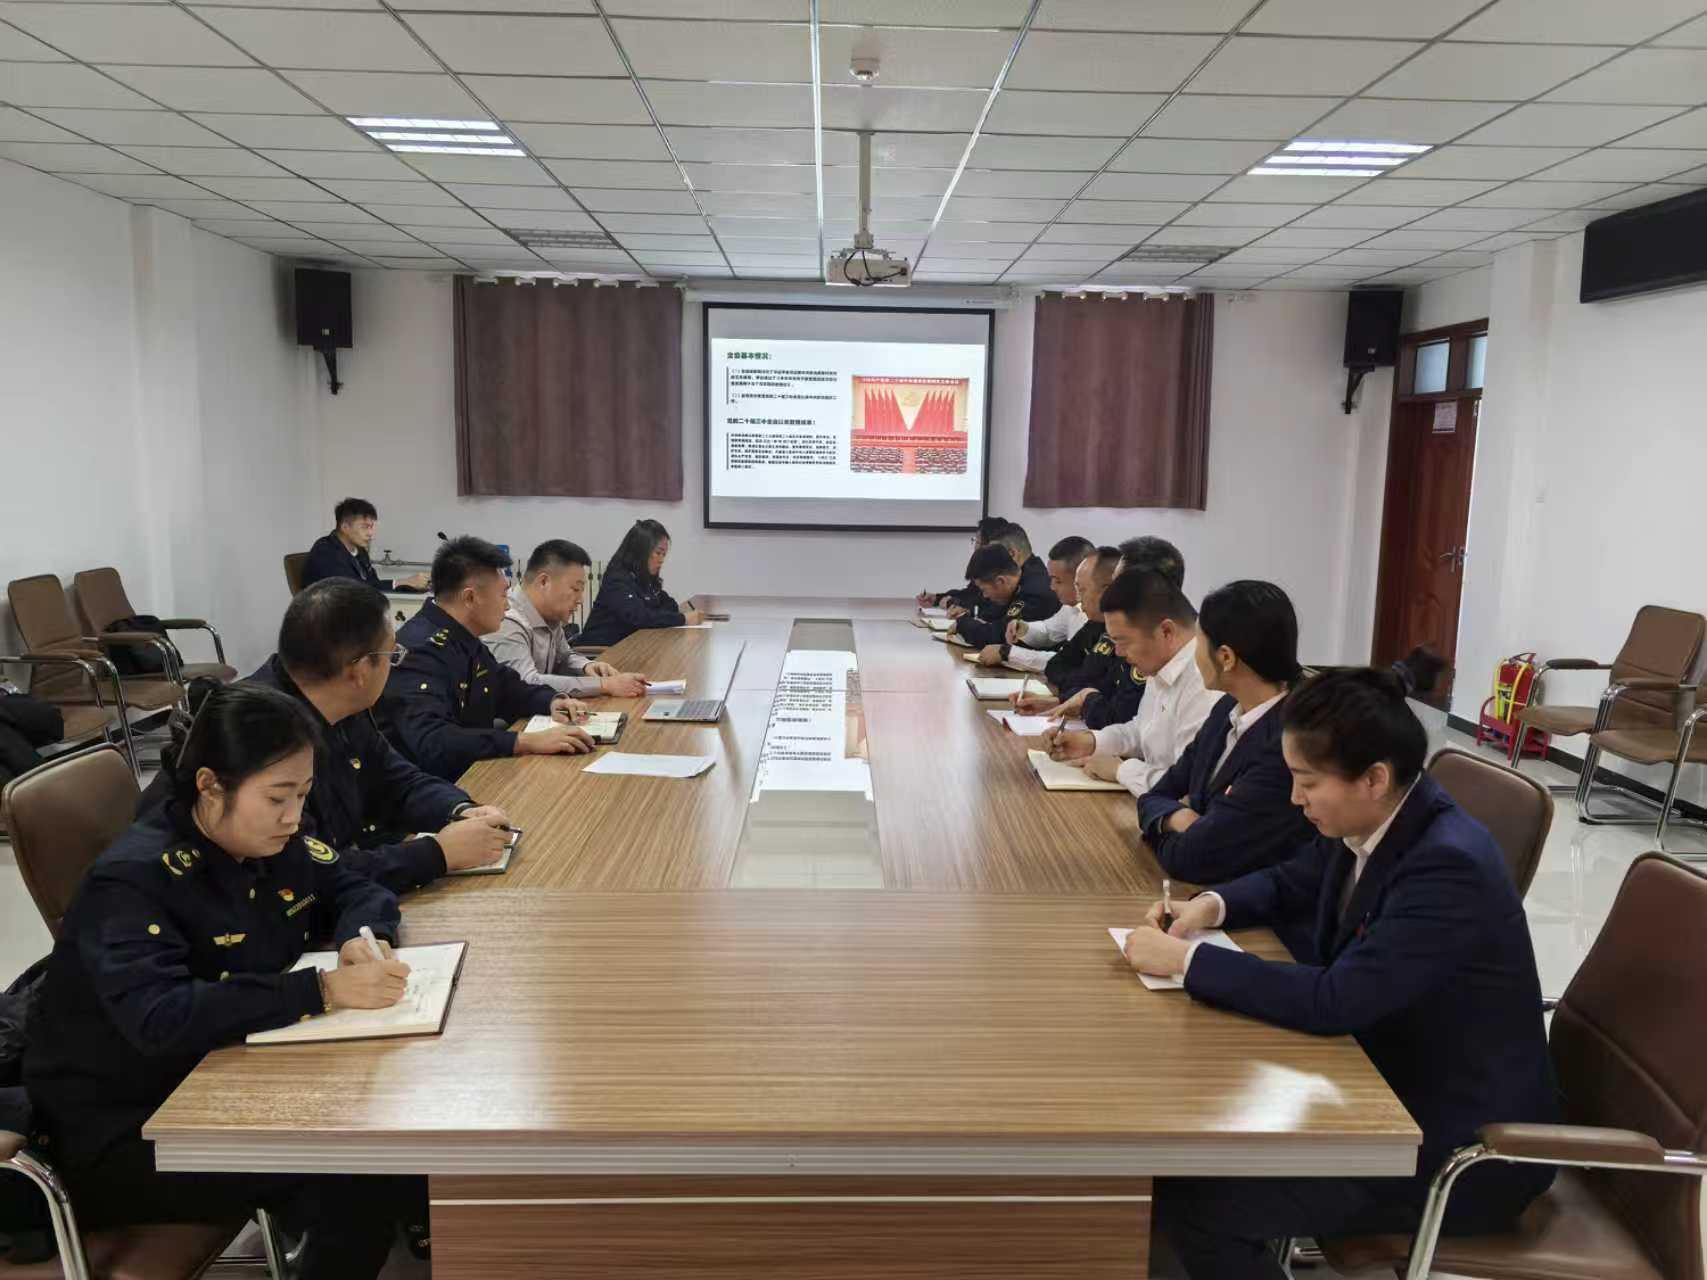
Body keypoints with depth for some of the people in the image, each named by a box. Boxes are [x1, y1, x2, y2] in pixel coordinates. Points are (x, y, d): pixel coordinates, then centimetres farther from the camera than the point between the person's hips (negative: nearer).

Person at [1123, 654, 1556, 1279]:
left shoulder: (1449, 867, -29)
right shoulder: (1370, 822, -3)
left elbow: (1331, 1002, -32)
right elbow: (1291, 884, 16)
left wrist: (1186, 960, -26)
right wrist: (1212, 905, -3)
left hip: (1463, 1141, -9)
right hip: (1390, 1078, 9)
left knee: (1192, 1197, -15)